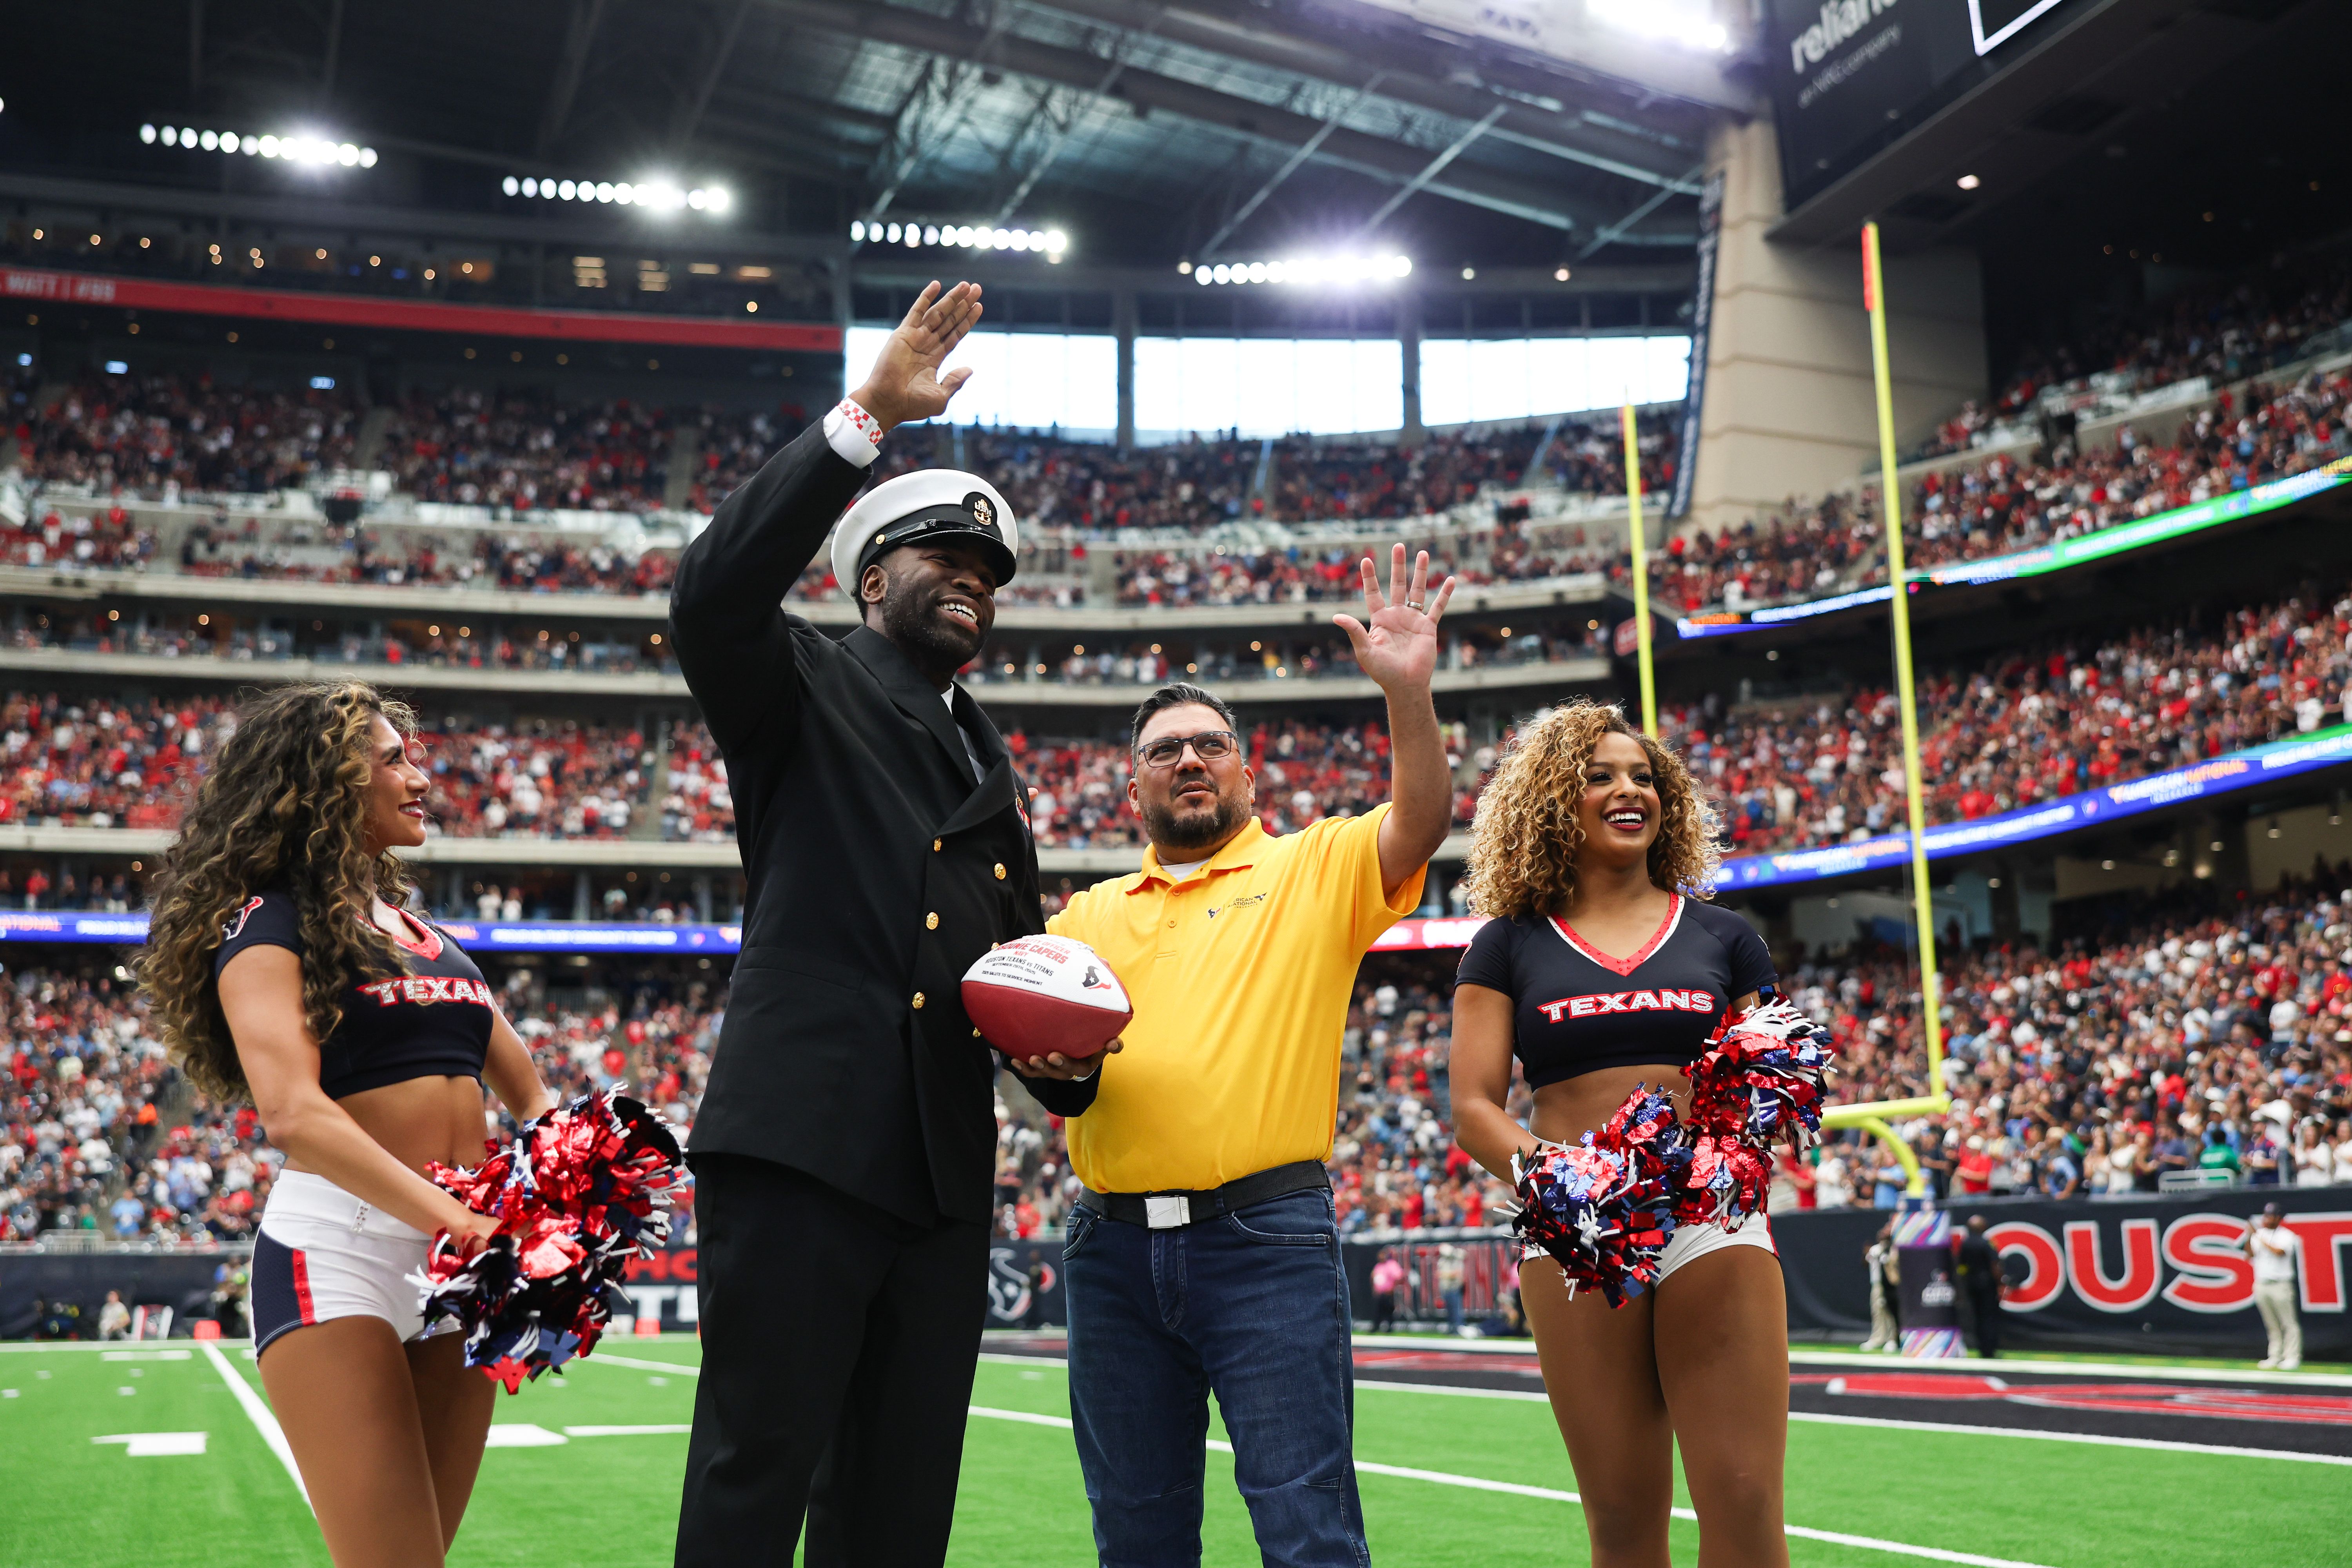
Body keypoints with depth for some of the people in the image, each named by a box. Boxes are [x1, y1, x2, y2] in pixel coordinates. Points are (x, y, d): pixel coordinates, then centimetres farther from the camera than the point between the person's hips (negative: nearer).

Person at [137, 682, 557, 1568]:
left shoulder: (427, 936, 20)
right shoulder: (269, 926, -2)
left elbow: (529, 1095, 20)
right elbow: (293, 1112, -18)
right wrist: (460, 1221, -28)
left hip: (457, 1255, 7)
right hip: (335, 1255, -7)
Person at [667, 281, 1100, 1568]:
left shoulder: (993, 772, 25)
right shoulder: (804, 690, 7)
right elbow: (715, 592, -15)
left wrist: (1060, 1049, 7)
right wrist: (866, 417, -17)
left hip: (946, 1172, 7)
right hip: (802, 1138, -6)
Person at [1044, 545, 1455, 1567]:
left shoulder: (1312, 869, 7)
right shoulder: (1091, 914, 19)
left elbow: (1420, 822, -8)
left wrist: (1408, 692, -23)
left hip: (1266, 1240, -4)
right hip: (1112, 1245, 4)